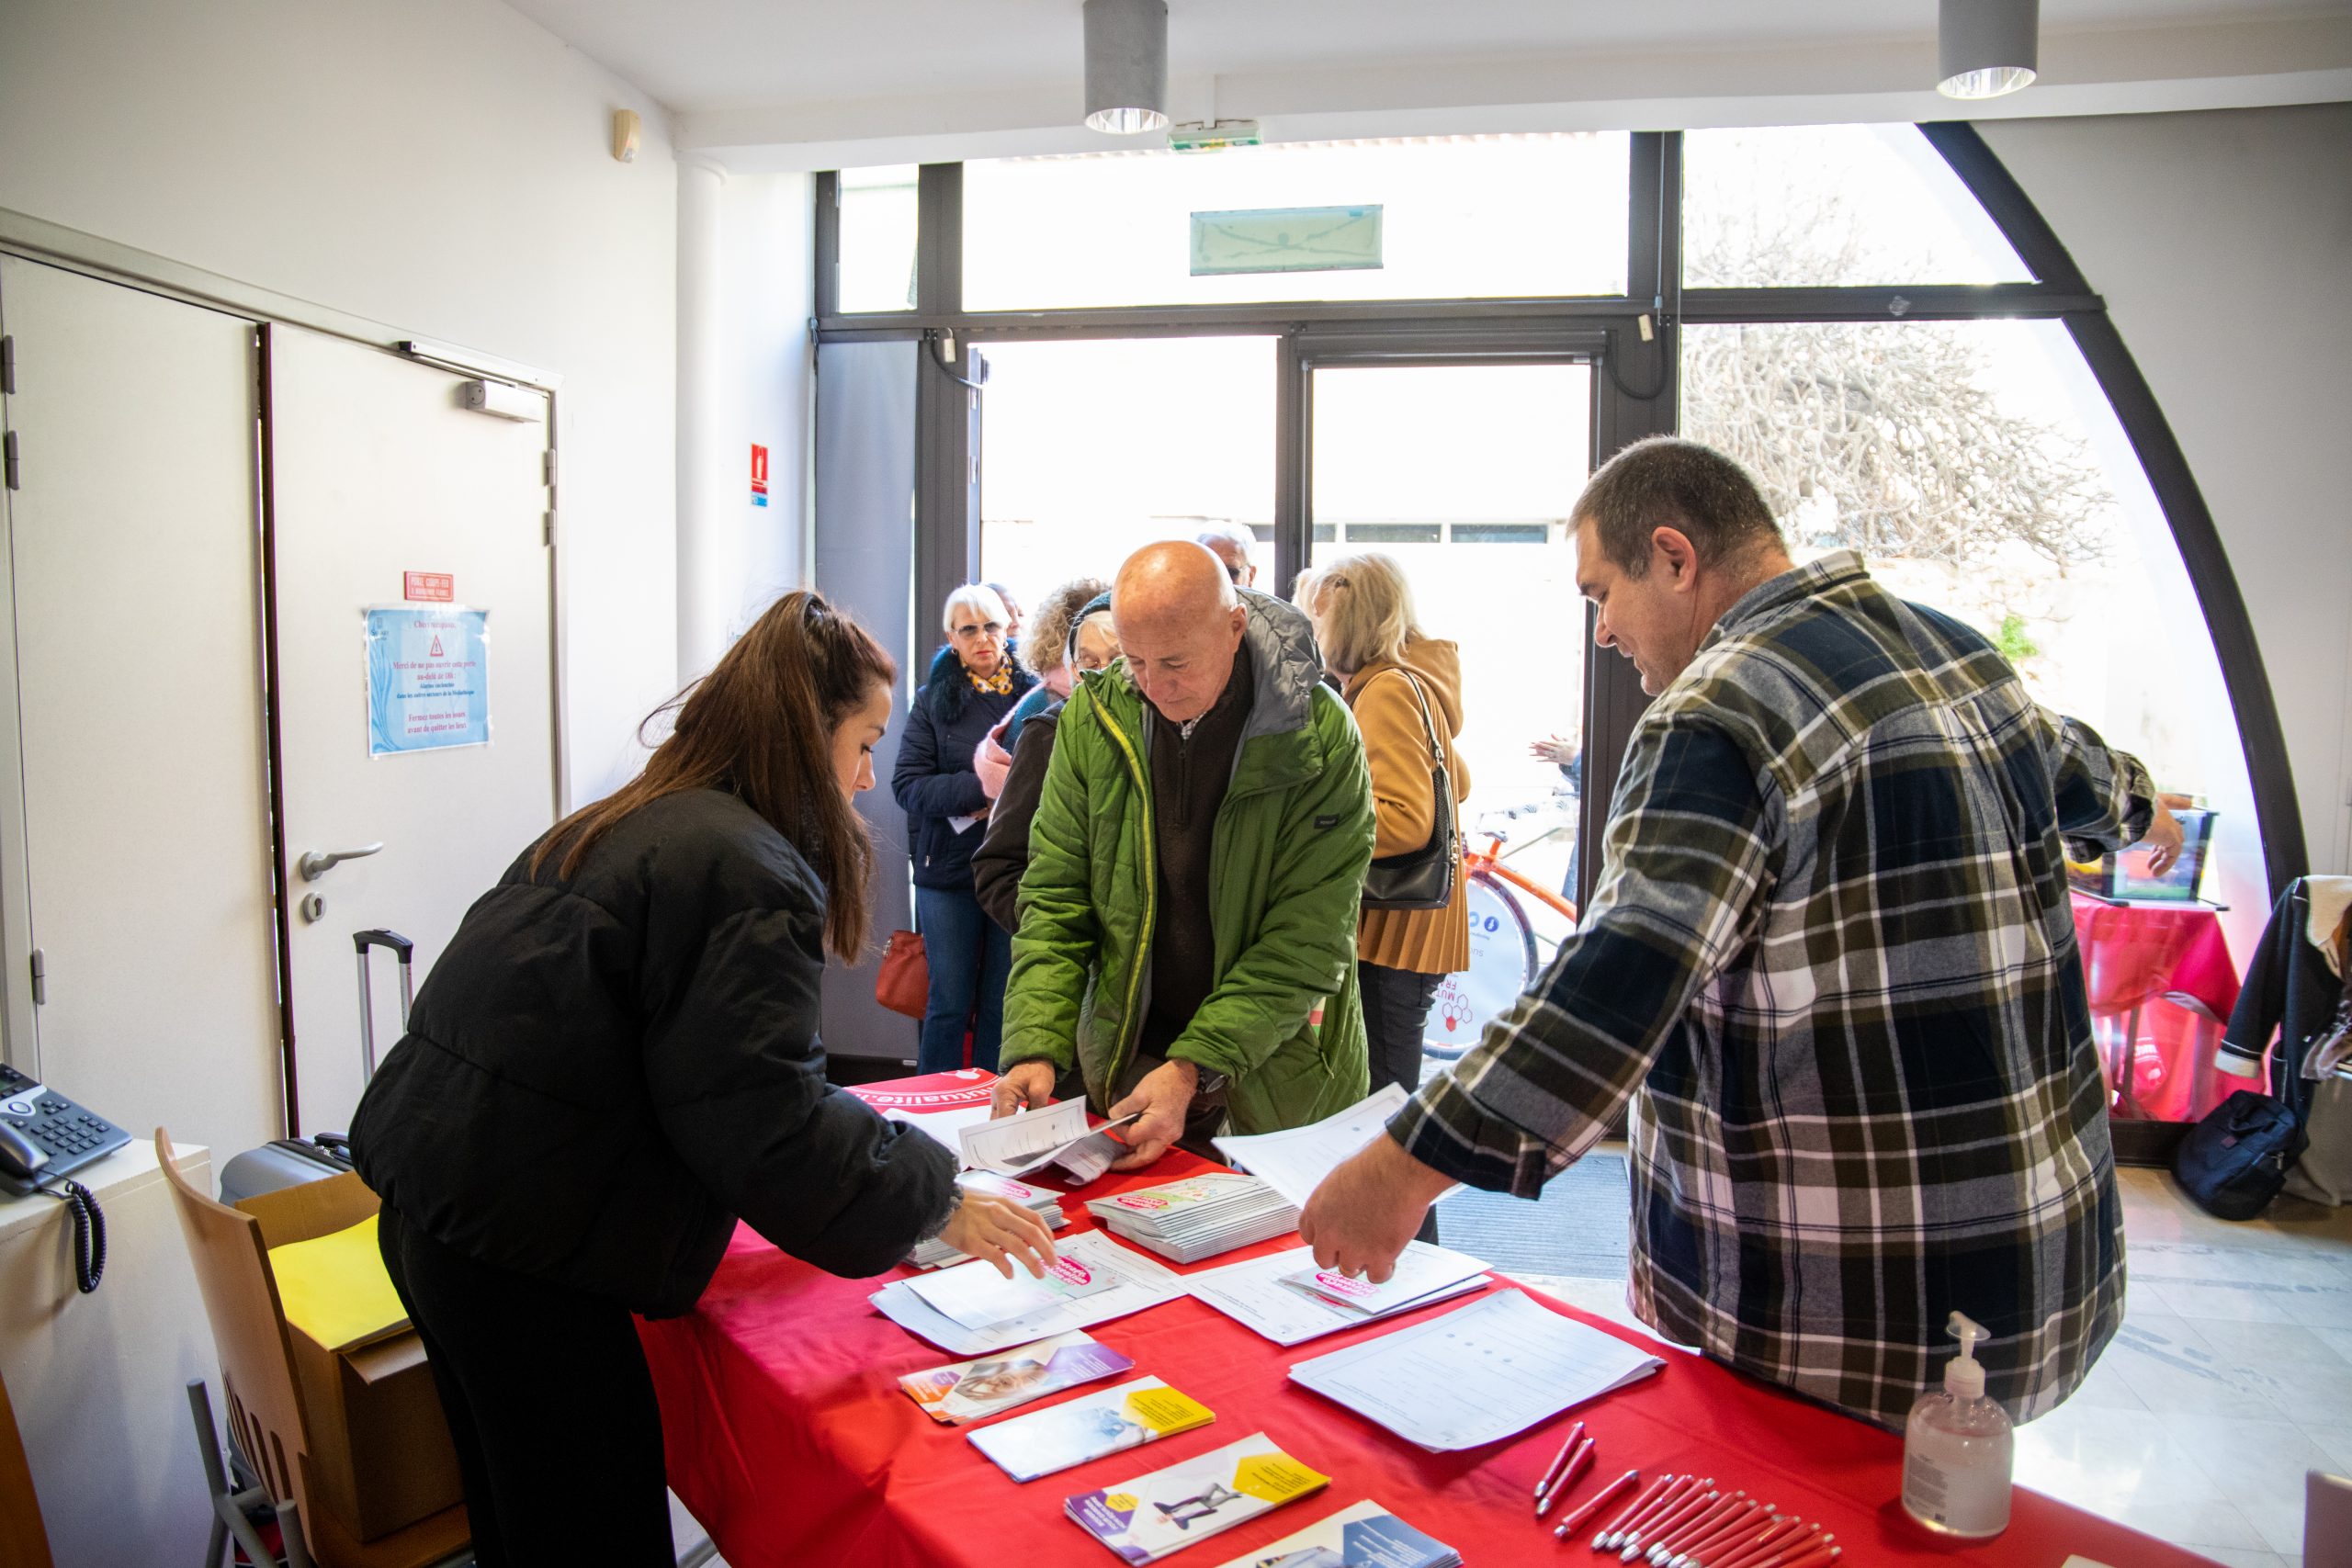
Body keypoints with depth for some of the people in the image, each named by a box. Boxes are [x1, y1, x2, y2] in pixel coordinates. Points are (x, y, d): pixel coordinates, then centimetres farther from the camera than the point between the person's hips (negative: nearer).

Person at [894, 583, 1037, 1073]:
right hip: (949, 870, 0)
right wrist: (980, 787, -18)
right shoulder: (933, 699, 5)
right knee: (949, 1003, 6)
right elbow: (907, 783, -5)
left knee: (1004, 1005, 7)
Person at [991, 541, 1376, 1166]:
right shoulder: (1093, 716, -7)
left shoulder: (1320, 734, -17)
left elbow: (1307, 940, -17)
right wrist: (1036, 1045, -16)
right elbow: (1056, 893, -4)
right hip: (1122, 1063, 3)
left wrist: (1193, 1068, -25)